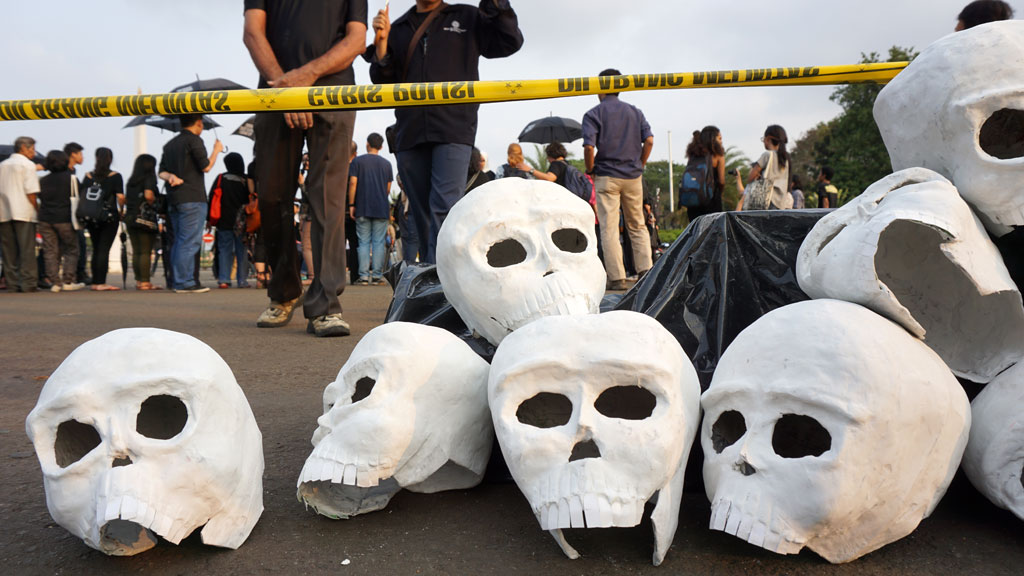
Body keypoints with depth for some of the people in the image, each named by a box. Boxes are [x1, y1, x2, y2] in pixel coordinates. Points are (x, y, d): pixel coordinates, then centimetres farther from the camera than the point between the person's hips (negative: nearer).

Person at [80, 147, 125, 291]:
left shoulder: (88, 176, 6)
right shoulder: (115, 176, -4)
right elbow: (120, 197, -12)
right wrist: (120, 209, 4)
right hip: (110, 216, -4)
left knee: (96, 250, 13)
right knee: (104, 250, -5)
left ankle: (95, 282, 17)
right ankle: (101, 283, -8)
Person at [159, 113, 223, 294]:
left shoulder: (170, 144, 20)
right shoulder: (194, 140, -6)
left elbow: (162, 171, 15)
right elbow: (206, 166, -7)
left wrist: (170, 176, -5)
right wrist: (216, 150, 6)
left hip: (173, 199, 8)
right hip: (192, 198, -8)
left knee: (179, 241, 12)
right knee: (190, 242, -8)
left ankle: (177, 280, 13)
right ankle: (185, 282, -11)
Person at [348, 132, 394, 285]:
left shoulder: (357, 161, 2)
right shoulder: (386, 164, 9)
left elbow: (353, 183, -4)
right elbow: (388, 188, 10)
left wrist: (351, 204, 0)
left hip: (362, 208, -1)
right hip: (381, 209, 1)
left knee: (364, 242, 2)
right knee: (378, 242, 2)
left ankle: (364, 276, -1)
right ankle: (377, 276, 0)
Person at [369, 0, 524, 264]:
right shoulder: (397, 29, 21)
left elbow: (510, 41, 9)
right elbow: (383, 81, 16)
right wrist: (381, 42, 0)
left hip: (454, 130, -3)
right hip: (410, 132, 4)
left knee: (445, 206, -17)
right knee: (422, 211, 6)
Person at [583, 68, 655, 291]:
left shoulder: (593, 114, -4)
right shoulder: (635, 111, 9)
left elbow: (589, 147, -16)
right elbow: (649, 141, 0)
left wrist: (590, 171, -1)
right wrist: (639, 165, 10)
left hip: (606, 177, -4)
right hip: (633, 176, 4)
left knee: (609, 229, -1)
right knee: (637, 226, 14)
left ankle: (617, 278, -3)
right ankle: (645, 271, 8)